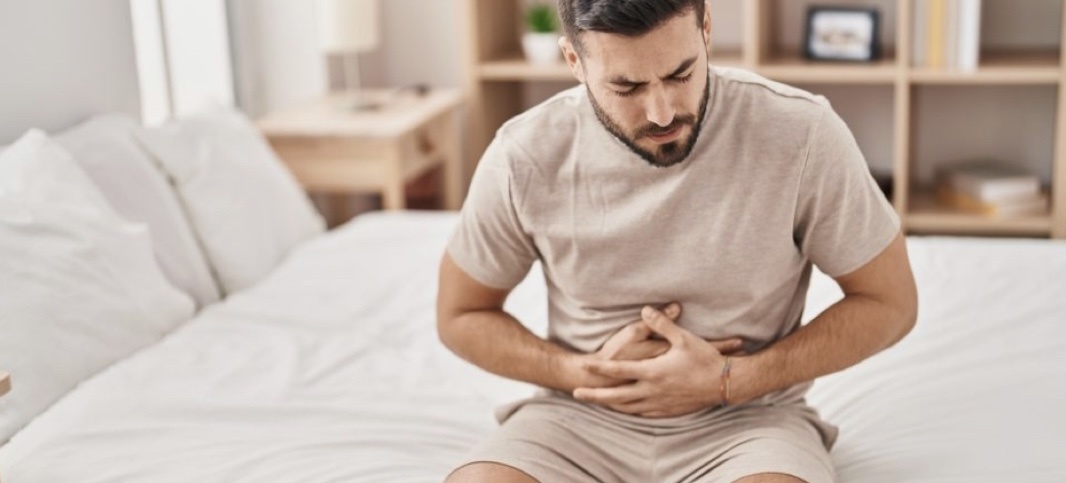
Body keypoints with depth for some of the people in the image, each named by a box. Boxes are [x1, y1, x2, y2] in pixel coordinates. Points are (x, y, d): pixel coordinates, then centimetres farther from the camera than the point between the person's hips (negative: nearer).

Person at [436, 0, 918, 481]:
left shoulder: (802, 133, -14)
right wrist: (585, 372, -13)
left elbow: (888, 303, -3)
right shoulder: (525, 156, -10)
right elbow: (461, 316, 5)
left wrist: (727, 381, -14)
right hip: (583, 416, 3)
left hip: (745, 419, -2)